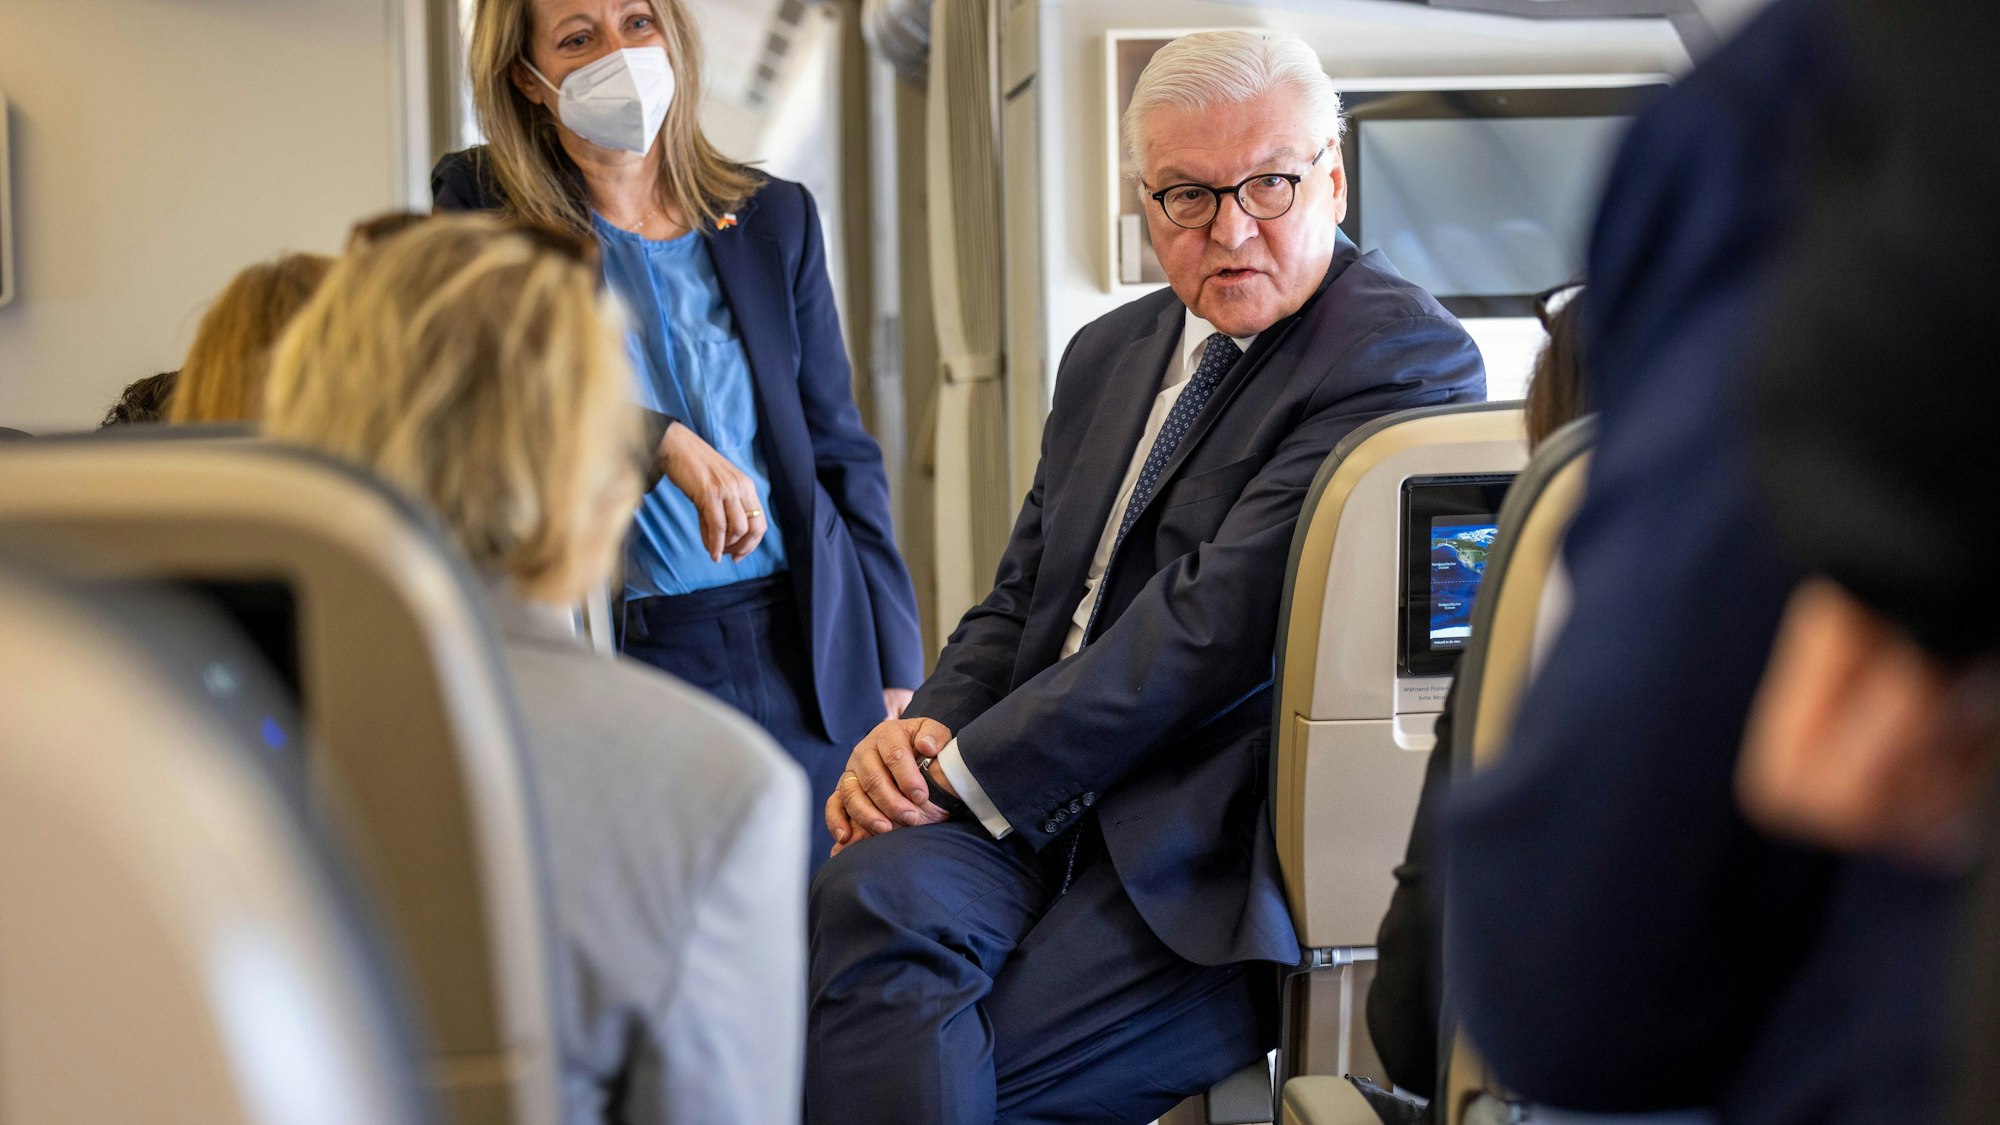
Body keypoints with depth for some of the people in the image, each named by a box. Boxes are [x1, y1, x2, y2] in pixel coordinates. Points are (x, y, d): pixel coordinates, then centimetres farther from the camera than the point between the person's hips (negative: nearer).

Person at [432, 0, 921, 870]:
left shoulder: (774, 218, 10)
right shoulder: (481, 206, 3)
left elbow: (841, 453, 12)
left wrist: (894, 667, 7)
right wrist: (664, 439, -28)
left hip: (803, 661, 2)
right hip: (611, 669, -2)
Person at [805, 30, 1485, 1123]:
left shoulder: (1405, 353, -7)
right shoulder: (1109, 354, 20)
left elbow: (1223, 615, -16)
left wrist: (971, 769, -16)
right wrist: (929, 726, -3)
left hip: (1213, 856, -6)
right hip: (1043, 804, 6)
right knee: (875, 895, -26)